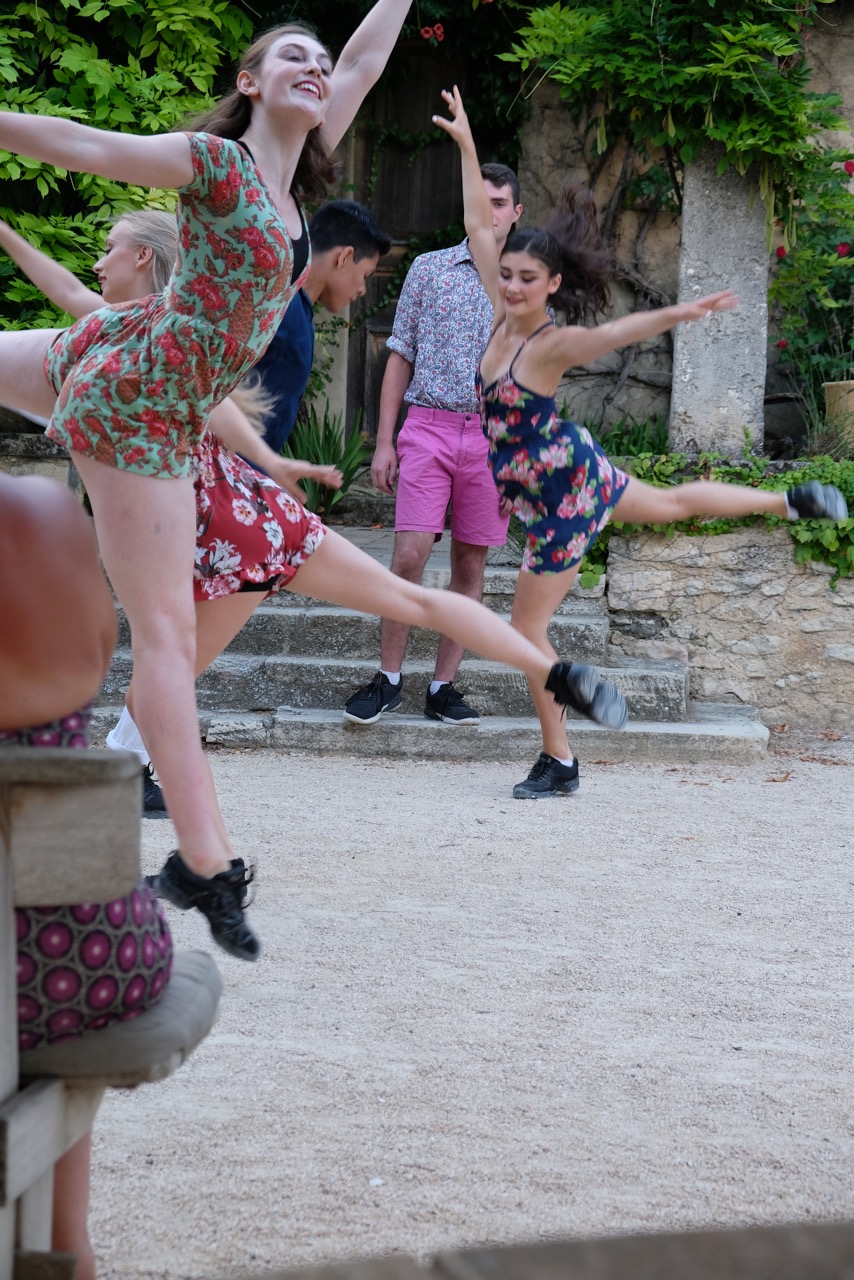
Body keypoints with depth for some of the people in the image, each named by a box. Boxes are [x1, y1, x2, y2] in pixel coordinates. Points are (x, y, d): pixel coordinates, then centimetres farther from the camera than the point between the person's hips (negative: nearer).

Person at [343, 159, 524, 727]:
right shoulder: (430, 269, 8)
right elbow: (401, 358, 9)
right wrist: (384, 442, 2)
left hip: (493, 436, 1)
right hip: (427, 428, -1)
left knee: (471, 564, 3)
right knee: (409, 557, -9)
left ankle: (443, 687, 11)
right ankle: (389, 680, 3)